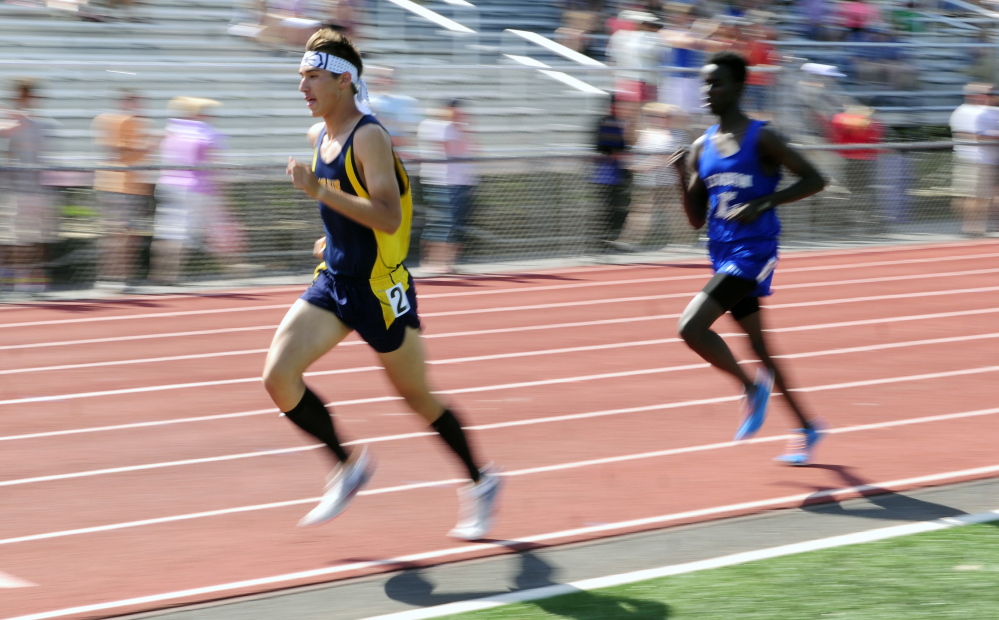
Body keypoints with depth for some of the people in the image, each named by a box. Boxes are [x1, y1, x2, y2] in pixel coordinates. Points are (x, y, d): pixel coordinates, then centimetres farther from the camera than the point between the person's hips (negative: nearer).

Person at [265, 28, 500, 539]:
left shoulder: (368, 137, -18)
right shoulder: (320, 137, 7)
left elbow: (388, 217, -30)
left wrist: (320, 191, -35)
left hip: (378, 288, -7)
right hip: (332, 282, 7)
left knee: (417, 396, 8)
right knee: (278, 376, -9)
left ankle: (480, 482, 28)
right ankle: (347, 467, 8)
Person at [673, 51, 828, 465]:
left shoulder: (761, 139, -9)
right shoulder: (701, 148, 9)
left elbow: (814, 180, -9)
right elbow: (697, 219, 12)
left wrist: (764, 203, -18)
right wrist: (683, 181, -5)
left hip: (753, 252, -7)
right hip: (722, 255, 7)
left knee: (691, 327, -21)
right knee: (759, 349, 15)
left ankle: (752, 387, -1)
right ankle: (807, 428, 28)